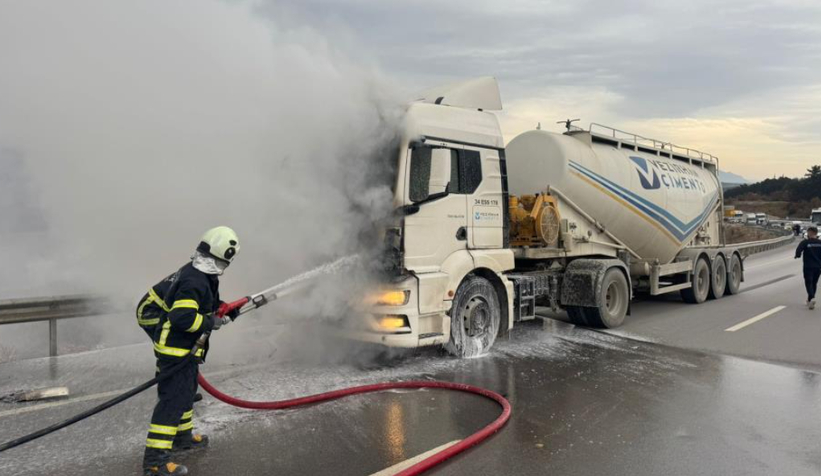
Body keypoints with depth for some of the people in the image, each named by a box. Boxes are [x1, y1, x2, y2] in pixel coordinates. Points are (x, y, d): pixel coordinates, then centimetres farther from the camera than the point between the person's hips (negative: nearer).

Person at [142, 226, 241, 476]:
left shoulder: (196, 273, 6)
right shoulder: (194, 282, -26)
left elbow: (208, 303, 22)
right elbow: (183, 318, -32)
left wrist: (226, 309, 11)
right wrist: (212, 322, -21)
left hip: (185, 350, 11)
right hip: (176, 351, -11)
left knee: (186, 392, 23)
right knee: (173, 400, -8)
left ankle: (182, 437, 41)